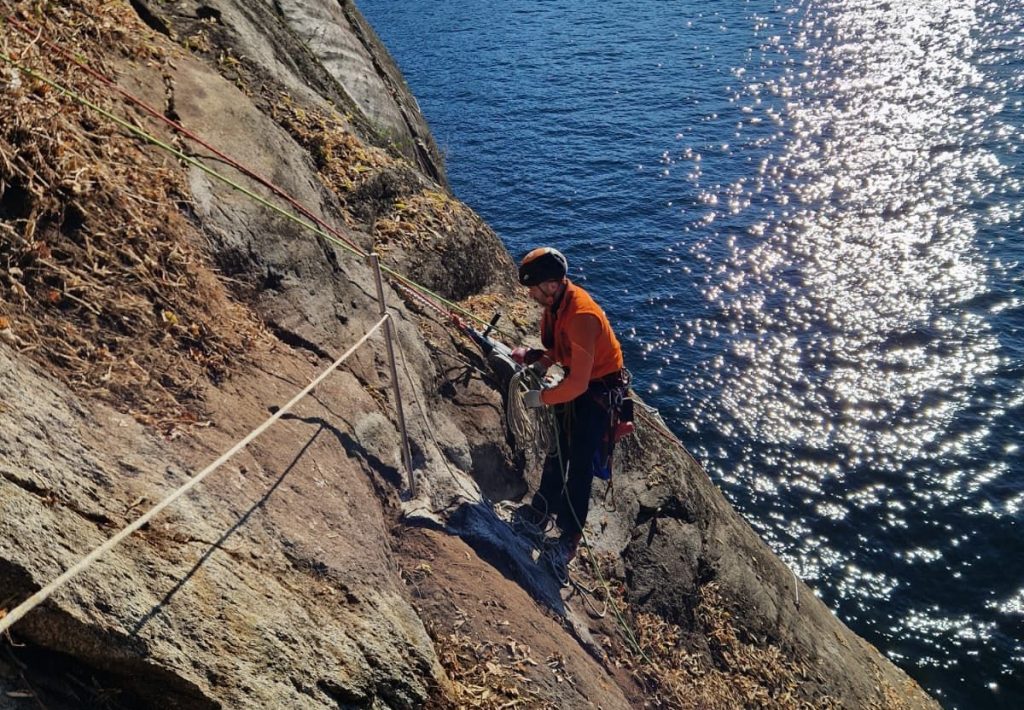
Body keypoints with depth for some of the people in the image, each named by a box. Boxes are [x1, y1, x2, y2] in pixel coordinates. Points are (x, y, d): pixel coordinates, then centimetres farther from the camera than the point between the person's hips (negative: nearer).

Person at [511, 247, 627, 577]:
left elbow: (578, 384, -33)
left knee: (579, 465, -2)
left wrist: (542, 398, -20)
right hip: (576, 380, 9)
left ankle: (569, 537, 12)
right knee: (558, 451, 20)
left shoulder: (582, 317, -34)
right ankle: (543, 509, 38)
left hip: (599, 390, -9)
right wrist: (534, 358, -9)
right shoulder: (554, 302, -6)